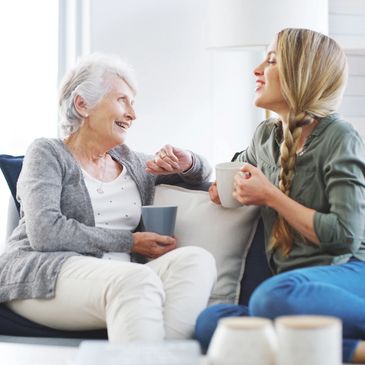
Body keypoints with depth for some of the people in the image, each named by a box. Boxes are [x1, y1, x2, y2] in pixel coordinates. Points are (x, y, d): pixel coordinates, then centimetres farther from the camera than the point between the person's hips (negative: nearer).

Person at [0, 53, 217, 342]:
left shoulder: (131, 162, 23)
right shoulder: (48, 153, 7)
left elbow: (203, 174, 36)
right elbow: (45, 233, -9)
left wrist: (186, 162, 9)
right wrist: (129, 242, -7)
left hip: (118, 281, 6)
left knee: (197, 259, -23)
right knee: (139, 280, -36)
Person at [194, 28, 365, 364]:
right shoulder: (266, 135, 18)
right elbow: (232, 176, 39)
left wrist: (271, 197, -6)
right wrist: (222, 189, 14)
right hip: (291, 278, 7)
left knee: (274, 296, -40)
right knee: (209, 322, -27)